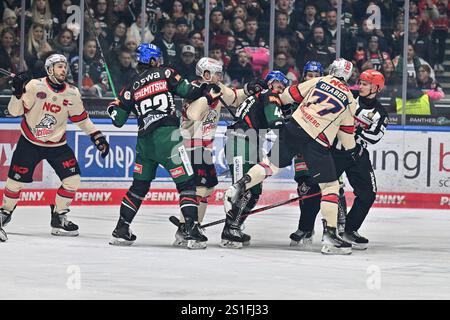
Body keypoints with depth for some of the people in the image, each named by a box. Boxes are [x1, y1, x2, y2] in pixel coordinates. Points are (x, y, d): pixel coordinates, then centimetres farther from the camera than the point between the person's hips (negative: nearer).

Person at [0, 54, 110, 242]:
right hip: (30, 142, -3)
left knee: (73, 180, -7)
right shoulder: (34, 87, -16)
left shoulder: (72, 93, -4)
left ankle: (59, 218, 8)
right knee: (16, 180, -6)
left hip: (57, 144, 3)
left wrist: (97, 136, 5)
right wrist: (18, 93, -31)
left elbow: (81, 118, 9)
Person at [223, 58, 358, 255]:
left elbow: (293, 93, 14)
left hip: (294, 128, 3)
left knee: (271, 163, 18)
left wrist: (278, 100, 34)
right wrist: (351, 149, 30)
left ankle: (238, 188, 0)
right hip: (317, 142, -3)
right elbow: (347, 130, 14)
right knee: (330, 186, 3)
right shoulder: (348, 99, 7)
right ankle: (330, 235, -4)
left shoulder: (319, 81, 11)